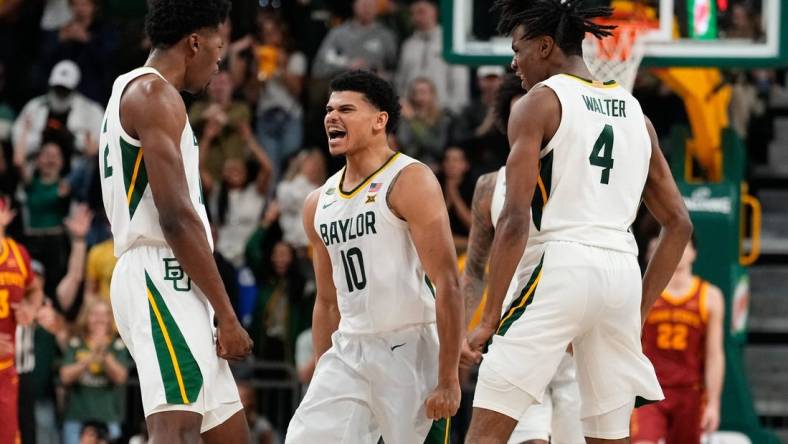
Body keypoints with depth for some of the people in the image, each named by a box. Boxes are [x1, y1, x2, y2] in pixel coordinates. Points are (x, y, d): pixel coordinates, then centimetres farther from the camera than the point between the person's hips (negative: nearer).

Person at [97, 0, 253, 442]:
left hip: (176, 289, 11)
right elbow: (176, 216, -17)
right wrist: (227, 315, -15)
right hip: (162, 279, -11)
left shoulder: (134, 91, 25)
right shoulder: (153, 93, -8)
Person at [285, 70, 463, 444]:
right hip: (348, 352, 7)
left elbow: (447, 284, -15)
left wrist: (448, 380, -20)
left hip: (410, 347, -7)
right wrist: (323, 379, 18)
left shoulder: (410, 181, -9)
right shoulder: (318, 204, 13)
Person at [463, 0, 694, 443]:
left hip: (560, 267, -6)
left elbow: (516, 219, -9)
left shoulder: (539, 102, 0)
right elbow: (679, 224, 18)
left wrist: (490, 318, -8)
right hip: (622, 273, 6)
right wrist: (640, 310, 21)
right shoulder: (634, 112, 19)